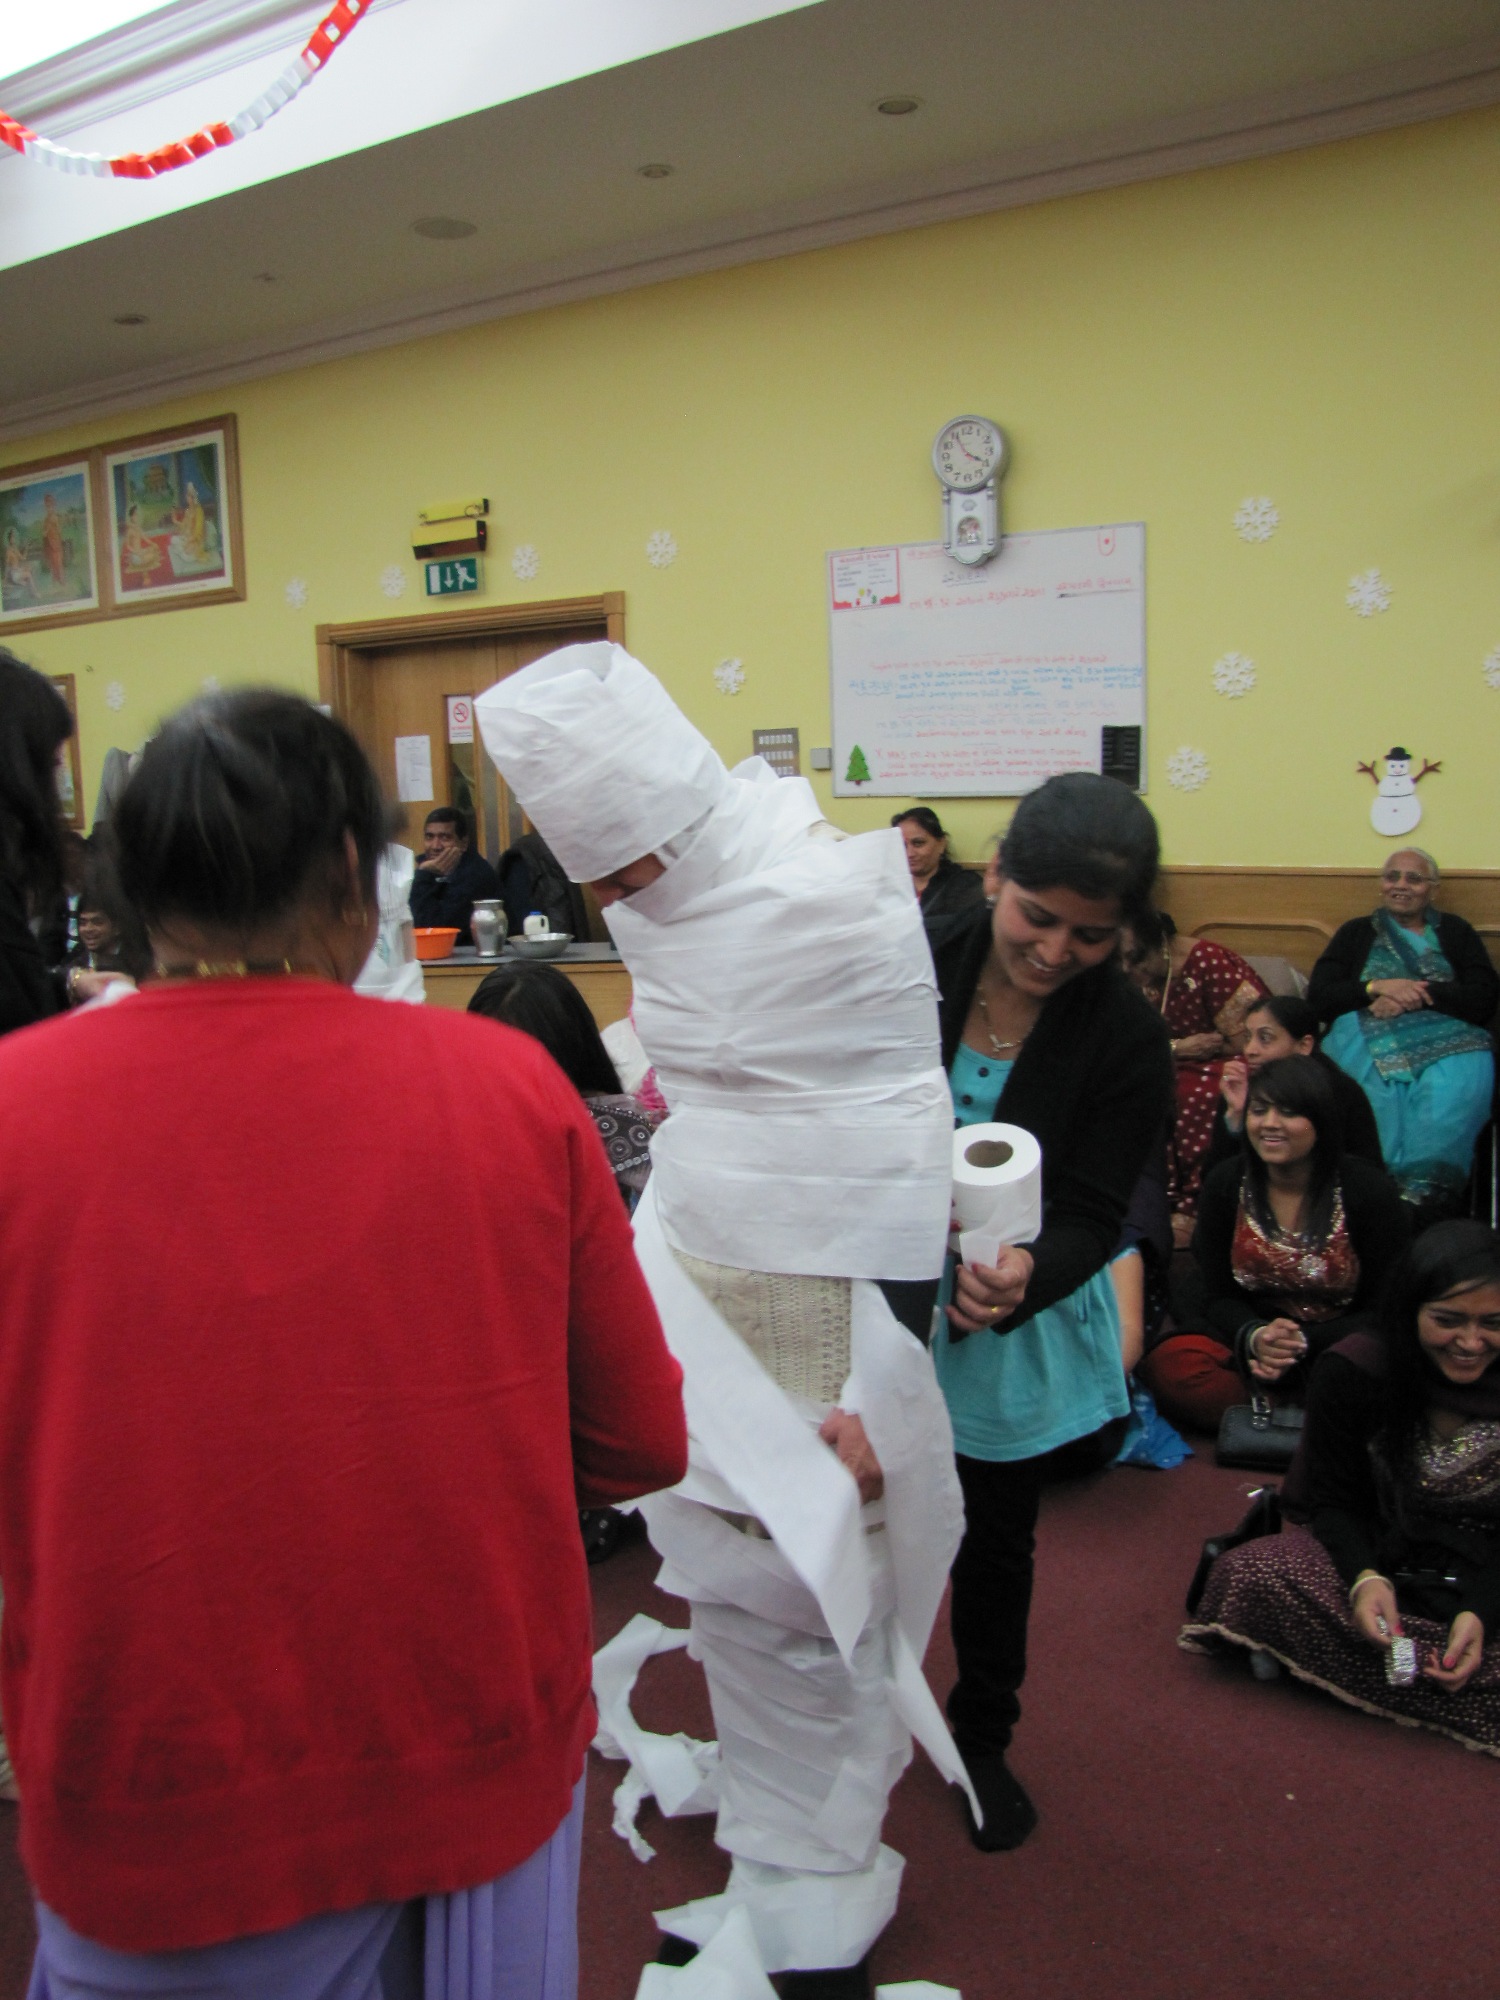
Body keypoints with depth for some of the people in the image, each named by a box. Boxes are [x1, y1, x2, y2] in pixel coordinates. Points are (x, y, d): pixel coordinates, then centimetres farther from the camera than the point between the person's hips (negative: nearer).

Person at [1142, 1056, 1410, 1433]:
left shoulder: (1369, 1190, -8)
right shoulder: (1225, 1185, -1)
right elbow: (1219, 1295, 4)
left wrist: (1304, 1344, -21)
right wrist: (1254, 1337, -20)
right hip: (1249, 1338, 3)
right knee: (1170, 1366, -29)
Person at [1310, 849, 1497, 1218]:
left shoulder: (1455, 932, 24)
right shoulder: (1356, 932, 26)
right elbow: (1318, 998, 12)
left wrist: (1417, 995, -6)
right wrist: (1376, 987, -5)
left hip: (1446, 1038, 1)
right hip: (1366, 1037, 0)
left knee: (1455, 1089, -38)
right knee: (1377, 1093, -38)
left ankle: (1423, 1193, -41)